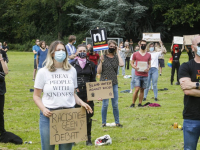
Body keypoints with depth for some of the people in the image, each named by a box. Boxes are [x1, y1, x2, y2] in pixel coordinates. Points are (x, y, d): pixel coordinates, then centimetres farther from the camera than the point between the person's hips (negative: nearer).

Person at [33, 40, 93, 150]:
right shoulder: (43, 72, 2)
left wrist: (82, 103, 0)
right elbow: (36, 96, 5)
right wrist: (43, 109, -12)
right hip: (49, 115, -2)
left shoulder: (72, 71, 10)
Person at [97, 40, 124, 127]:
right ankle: (103, 122, 8)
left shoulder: (116, 57, 7)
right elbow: (98, 72, -3)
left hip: (114, 83, 3)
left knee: (115, 104, 5)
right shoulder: (103, 57, -1)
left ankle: (117, 122, 15)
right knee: (105, 104, -3)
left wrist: (117, 53, -6)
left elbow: (122, 64, -15)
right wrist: (101, 62, -18)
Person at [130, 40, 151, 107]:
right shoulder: (135, 54, 3)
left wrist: (148, 68, -8)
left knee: (142, 90, 7)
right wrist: (135, 67, -13)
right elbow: (132, 63, 8)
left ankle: (140, 103, 14)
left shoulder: (148, 55, 9)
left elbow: (149, 64, 14)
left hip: (145, 75, 3)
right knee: (137, 89, -11)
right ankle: (133, 103, -1)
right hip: (137, 75, -3)